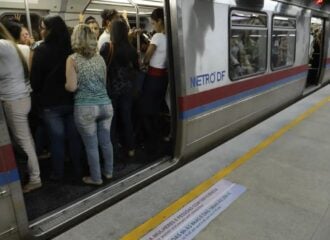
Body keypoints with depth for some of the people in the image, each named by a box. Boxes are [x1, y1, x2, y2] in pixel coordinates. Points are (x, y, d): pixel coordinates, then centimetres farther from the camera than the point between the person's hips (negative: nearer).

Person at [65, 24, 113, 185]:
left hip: (85, 108, -4)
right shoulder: (99, 57, 8)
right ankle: (109, 172, 33)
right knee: (106, 141, 17)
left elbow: (71, 87, -11)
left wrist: (64, 85, 10)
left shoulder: (72, 59, -6)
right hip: (105, 105, 5)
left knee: (91, 145, 9)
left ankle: (96, 178, 23)